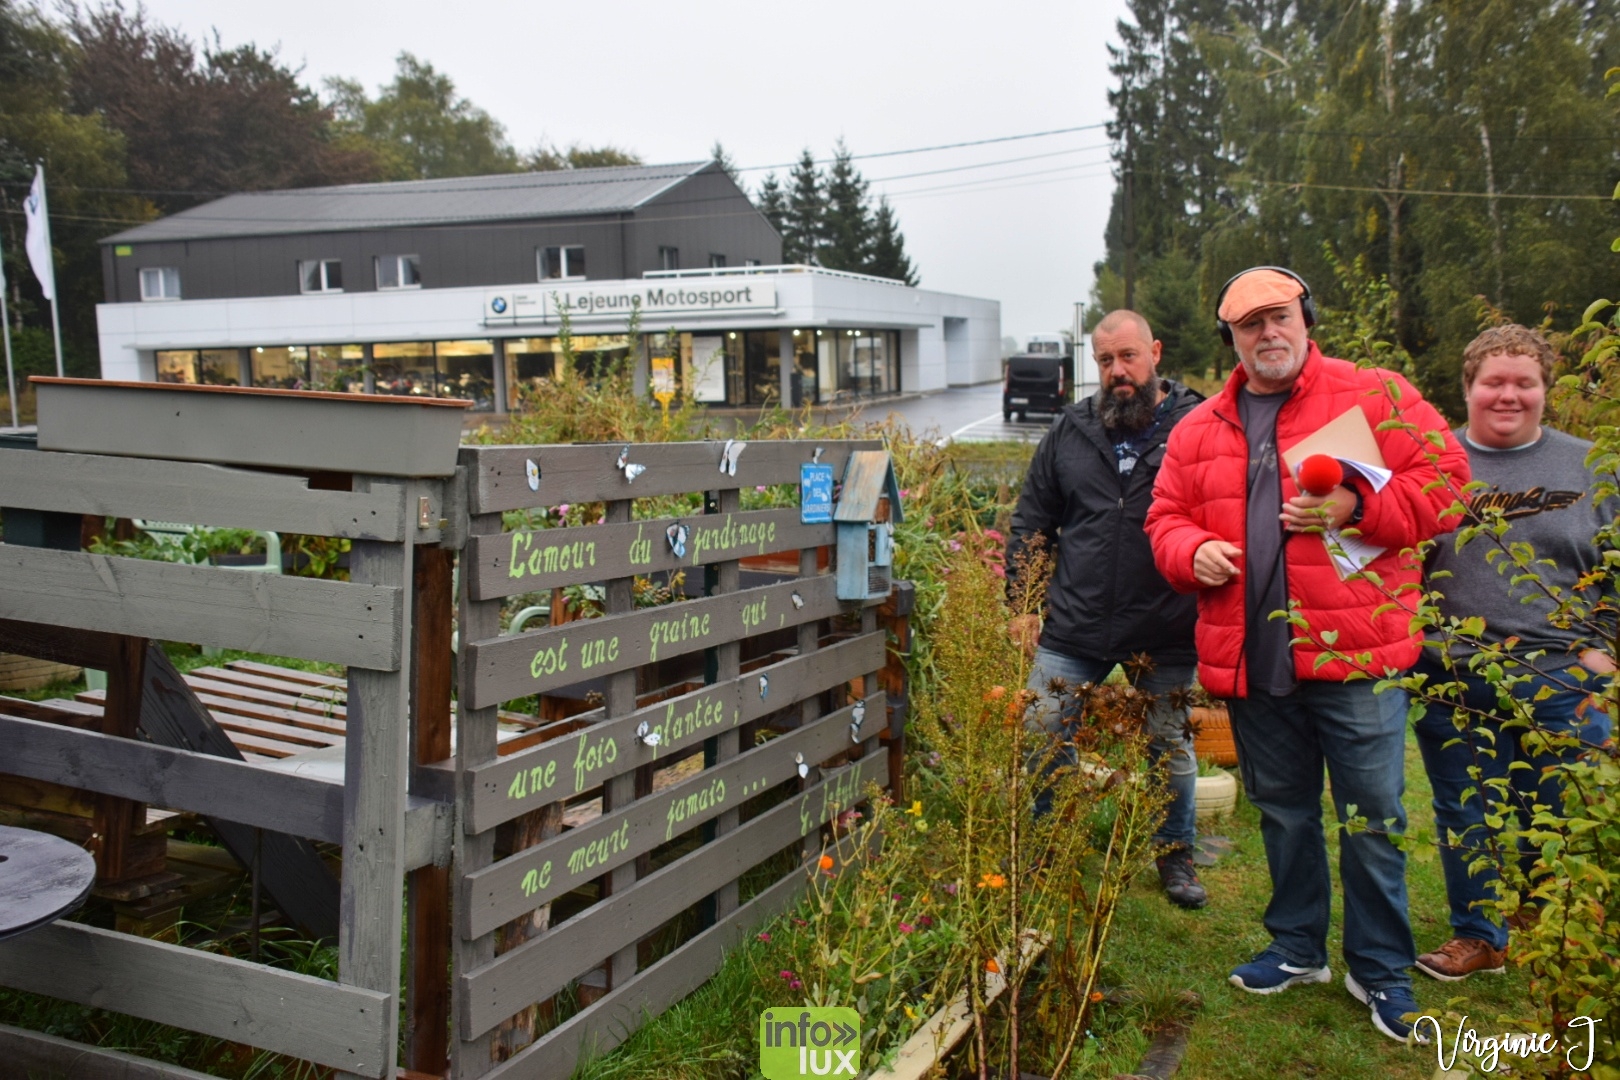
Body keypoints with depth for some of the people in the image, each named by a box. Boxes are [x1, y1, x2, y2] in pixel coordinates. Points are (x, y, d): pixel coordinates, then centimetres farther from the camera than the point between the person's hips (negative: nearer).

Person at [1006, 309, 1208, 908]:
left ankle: (1176, 853, 36)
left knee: (1170, 745, 15)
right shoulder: (1070, 430, 6)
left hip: (1166, 632, -2)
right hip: (1073, 628, 2)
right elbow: (1032, 522, 11)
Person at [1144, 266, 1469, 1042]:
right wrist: (1193, 551, -7)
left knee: (1371, 816, 4)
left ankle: (1379, 969, 21)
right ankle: (1297, 947, 34)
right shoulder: (1199, 430, 12)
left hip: (1354, 656, -4)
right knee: (1282, 811, 17)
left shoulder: (1376, 396, 1)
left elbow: (1444, 478, -4)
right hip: (1250, 659, 4)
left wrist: (1357, 507, -18)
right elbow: (1166, 519, 15)